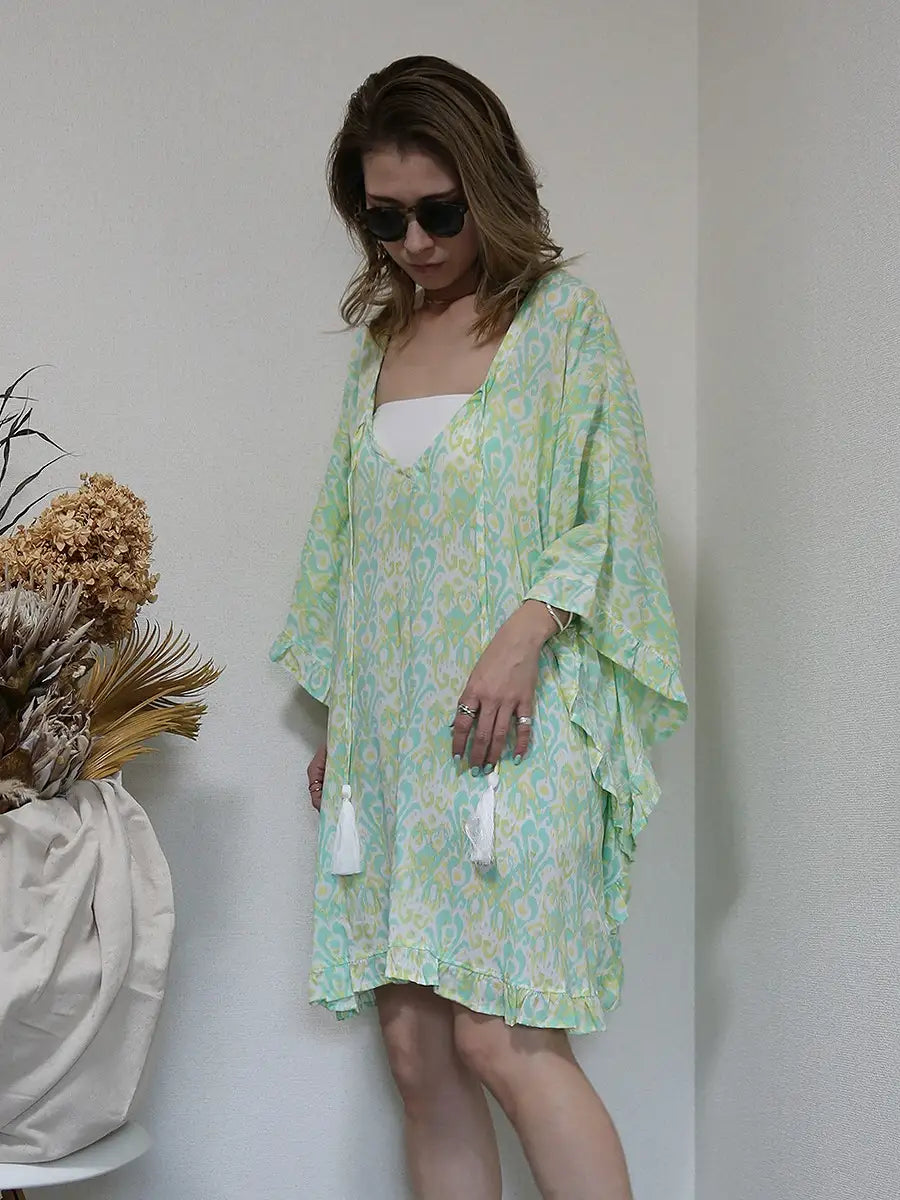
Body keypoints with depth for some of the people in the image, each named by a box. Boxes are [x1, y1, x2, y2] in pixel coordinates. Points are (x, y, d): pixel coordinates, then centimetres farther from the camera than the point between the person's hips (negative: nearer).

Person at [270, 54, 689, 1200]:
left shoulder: (560, 314, 1)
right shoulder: (379, 336, 17)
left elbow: (614, 518, -3)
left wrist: (526, 629, -19)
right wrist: (337, 717, 16)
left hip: (516, 724, -5)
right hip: (389, 737, 6)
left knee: (501, 1039, -11)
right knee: (417, 1050, 4)